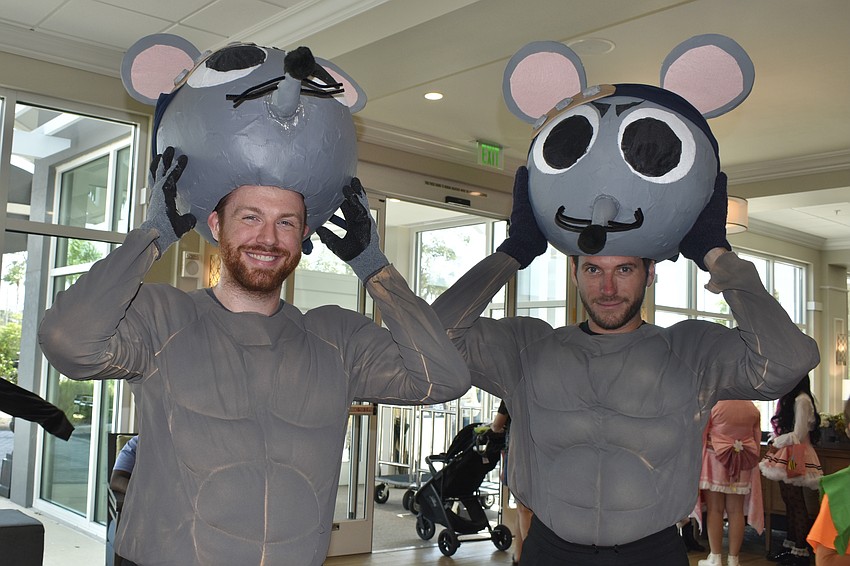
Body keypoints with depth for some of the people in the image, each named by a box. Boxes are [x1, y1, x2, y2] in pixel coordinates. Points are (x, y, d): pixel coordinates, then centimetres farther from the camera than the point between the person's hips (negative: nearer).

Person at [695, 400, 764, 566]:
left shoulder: (713, 405, -11)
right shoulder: (753, 408, 1)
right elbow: (757, 439, 10)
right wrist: (752, 461, 22)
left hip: (716, 461, -4)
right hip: (742, 465, 4)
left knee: (715, 509, 1)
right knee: (736, 511, 6)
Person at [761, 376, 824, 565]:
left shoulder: (801, 400, -14)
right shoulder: (790, 399, 14)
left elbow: (798, 435, -16)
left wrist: (776, 443, -7)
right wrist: (774, 439, 2)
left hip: (795, 457, -9)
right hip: (786, 457, 9)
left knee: (796, 504, -3)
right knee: (789, 502, 12)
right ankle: (790, 547, 19)